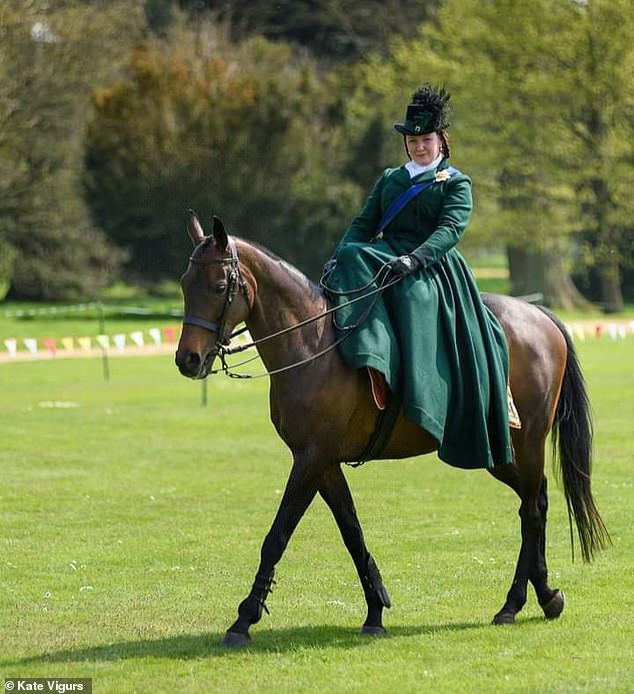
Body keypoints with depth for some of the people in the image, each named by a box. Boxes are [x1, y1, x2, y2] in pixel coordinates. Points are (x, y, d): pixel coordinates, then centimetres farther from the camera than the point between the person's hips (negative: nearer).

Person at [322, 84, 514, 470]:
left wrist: (415, 258, -28)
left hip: (431, 269, -5)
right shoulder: (389, 179, 22)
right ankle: (370, 361, -42)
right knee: (350, 260, -27)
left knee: (413, 297, -36)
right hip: (383, 259, 5)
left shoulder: (456, 184, 5)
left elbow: (451, 229, -11)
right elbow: (364, 224, 15)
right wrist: (341, 255, -5)